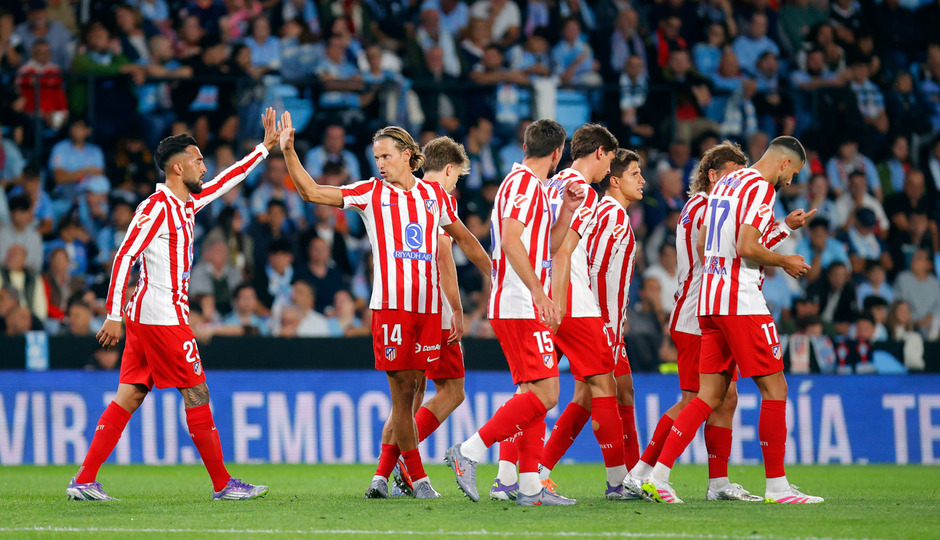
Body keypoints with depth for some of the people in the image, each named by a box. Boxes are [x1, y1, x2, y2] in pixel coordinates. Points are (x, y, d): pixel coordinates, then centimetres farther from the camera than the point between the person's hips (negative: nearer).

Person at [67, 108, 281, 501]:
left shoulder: (187, 204, 15)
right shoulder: (156, 206, -12)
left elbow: (225, 181, 30)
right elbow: (124, 257, -15)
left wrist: (265, 147, 31)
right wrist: (114, 315, -19)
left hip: (146, 317, 9)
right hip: (163, 317, -9)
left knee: (129, 396, 5)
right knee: (197, 394, -3)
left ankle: (84, 481, 1)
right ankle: (222, 484, 3)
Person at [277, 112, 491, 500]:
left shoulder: (434, 194, 13)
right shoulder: (370, 193, 6)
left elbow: (464, 238, 25)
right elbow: (311, 192, 3)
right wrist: (288, 152, -6)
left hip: (428, 305, 3)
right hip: (390, 304, -3)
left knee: (413, 391, 1)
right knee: (402, 389, -5)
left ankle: (383, 474, 7)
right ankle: (418, 478, 1)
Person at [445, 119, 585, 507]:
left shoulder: (530, 185, 21)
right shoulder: (524, 182, -10)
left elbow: (546, 248, 30)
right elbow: (510, 241, -23)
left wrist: (567, 210, 17)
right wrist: (539, 292, -28)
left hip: (524, 309, 11)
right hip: (521, 309, -11)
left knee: (533, 393, 8)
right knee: (544, 394, -15)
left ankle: (530, 486, 6)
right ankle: (469, 452, -14)